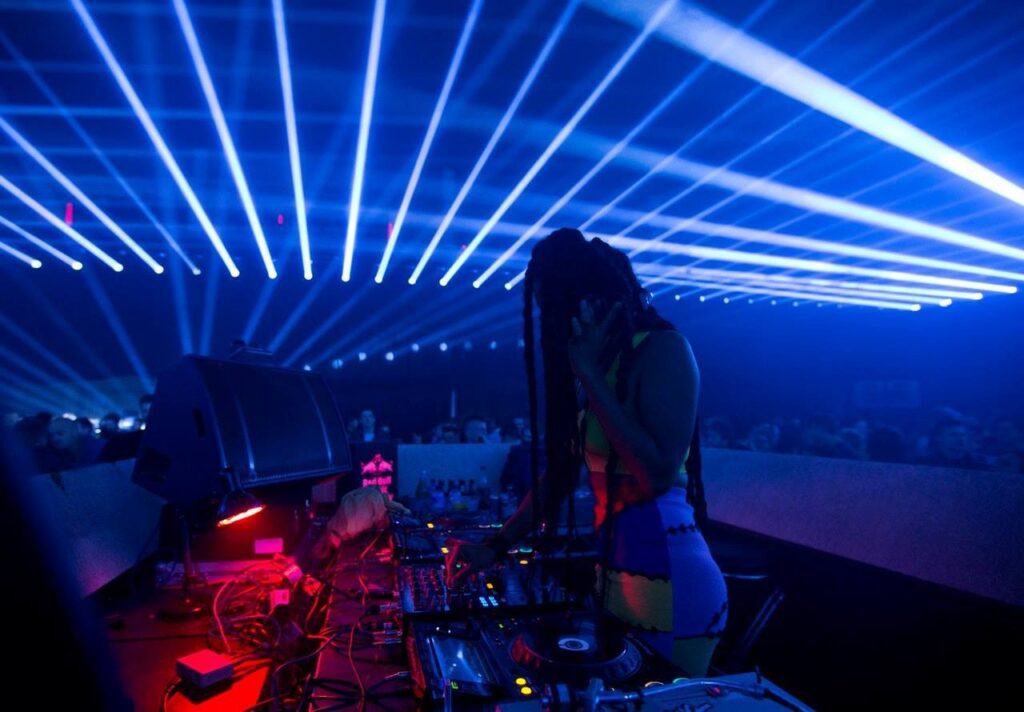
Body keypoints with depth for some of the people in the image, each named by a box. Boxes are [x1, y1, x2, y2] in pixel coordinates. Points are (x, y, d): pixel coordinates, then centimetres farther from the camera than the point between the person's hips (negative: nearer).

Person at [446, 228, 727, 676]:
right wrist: (497, 546, 8)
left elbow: (659, 473, -25)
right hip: (611, 576, 8)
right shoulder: (592, 363, 8)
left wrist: (588, 374, -20)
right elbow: (559, 469, 12)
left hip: (669, 585, -7)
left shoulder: (662, 349, -15)